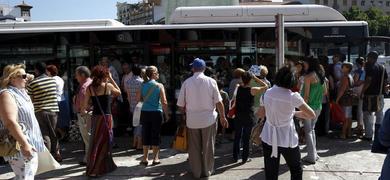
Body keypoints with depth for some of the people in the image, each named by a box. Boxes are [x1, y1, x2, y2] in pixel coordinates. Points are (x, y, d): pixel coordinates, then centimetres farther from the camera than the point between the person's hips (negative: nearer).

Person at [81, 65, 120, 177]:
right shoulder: (108, 86, -8)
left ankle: (92, 168, 22)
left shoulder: (90, 88, 0)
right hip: (106, 118, -3)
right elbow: (119, 92, 11)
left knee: (95, 142, 14)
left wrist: (83, 111, 18)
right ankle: (99, 169, 18)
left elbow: (85, 106, -3)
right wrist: (111, 79, 11)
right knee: (104, 142, 10)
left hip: (95, 118, 3)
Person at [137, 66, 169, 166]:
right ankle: (155, 158, 12)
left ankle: (145, 158, 15)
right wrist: (166, 115, -1)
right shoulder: (159, 86, -7)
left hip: (145, 112, 3)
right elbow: (164, 102, -10)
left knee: (146, 135, 10)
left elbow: (138, 98, 5)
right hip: (156, 112, -3)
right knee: (155, 135, 6)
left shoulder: (143, 85, 2)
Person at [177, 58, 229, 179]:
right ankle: (207, 171, 23)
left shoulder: (187, 82, -5)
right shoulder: (211, 81, -7)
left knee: (194, 147, 13)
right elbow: (218, 102, -7)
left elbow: (181, 105, -2)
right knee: (208, 146, 13)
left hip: (192, 120, 1)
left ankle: (196, 172, 23)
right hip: (209, 119, 0)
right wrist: (223, 117, 5)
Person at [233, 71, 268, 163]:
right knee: (246, 138, 6)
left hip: (238, 117, 4)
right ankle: (244, 158, 14)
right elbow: (265, 86, -6)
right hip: (248, 117, -3)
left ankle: (235, 157, 22)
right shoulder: (252, 90, -15)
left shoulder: (238, 88, -5)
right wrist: (255, 78, -5)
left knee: (237, 137, 14)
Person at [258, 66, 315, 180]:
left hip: (268, 138, 4)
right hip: (286, 139, -4)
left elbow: (260, 114, 10)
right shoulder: (293, 96, -15)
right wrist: (294, 113, 4)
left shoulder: (267, 93, -2)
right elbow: (312, 115, -9)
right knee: (296, 171, 19)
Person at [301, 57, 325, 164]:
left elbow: (306, 94, -17)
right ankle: (314, 154, 24)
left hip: (309, 106, -8)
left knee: (308, 131, 1)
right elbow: (324, 92, 17)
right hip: (318, 107, 8)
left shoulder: (308, 76, -14)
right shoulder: (321, 76, 9)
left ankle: (311, 157, 3)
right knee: (312, 129, 20)